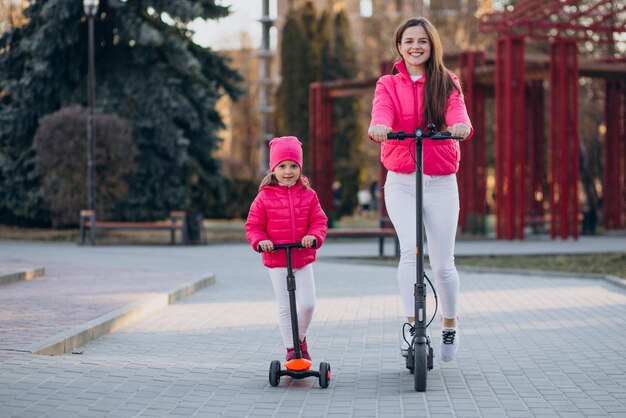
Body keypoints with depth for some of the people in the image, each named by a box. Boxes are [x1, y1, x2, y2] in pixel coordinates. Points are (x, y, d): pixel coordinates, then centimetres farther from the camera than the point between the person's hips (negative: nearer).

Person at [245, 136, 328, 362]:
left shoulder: (308, 195, 2)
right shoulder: (264, 197, -3)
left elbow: (319, 221, 2)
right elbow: (253, 225, 0)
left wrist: (314, 236, -19)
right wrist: (260, 240, -19)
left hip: (303, 259, 1)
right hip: (276, 261, -1)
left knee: (308, 303, -4)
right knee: (284, 307, 1)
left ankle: (300, 338, 22)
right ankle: (290, 348, 11)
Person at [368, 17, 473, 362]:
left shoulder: (446, 83, 7)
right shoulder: (388, 85, 7)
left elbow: (457, 111, -13)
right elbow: (382, 112, -14)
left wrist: (461, 126, -38)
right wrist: (378, 127, -38)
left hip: (441, 183, 0)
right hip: (401, 182, 0)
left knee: (442, 264, 0)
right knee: (409, 250, -21)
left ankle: (450, 325, 24)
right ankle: (411, 324, -12)